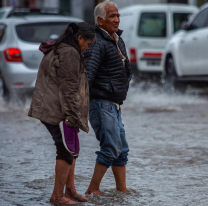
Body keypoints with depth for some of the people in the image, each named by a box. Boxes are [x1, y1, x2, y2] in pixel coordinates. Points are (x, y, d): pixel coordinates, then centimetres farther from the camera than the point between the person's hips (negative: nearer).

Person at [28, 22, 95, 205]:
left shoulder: (58, 50, 17)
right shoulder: (69, 53, -17)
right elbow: (69, 88, -21)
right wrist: (73, 115, -20)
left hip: (50, 108, 11)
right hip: (58, 109, -11)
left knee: (72, 149, 16)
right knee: (67, 150, -5)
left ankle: (70, 189, 22)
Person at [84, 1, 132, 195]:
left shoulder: (118, 40, 14)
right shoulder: (97, 43, -16)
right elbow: (88, 72, -29)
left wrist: (123, 90, 14)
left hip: (113, 104, 10)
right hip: (100, 103, -10)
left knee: (121, 150, 10)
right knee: (111, 148, -12)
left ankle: (122, 190, 15)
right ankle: (93, 190, -5)